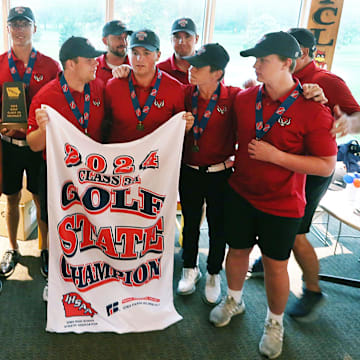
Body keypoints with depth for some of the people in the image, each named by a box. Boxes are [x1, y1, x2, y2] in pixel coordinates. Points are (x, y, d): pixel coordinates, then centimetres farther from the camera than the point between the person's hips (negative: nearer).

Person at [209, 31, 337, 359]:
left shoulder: (312, 110, -17)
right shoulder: (244, 99, -3)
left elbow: (327, 165, -17)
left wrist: (275, 156, -24)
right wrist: (236, 159, 1)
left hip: (282, 204, -4)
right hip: (241, 193, 4)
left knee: (275, 264, 10)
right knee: (238, 250, 18)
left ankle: (275, 322, 36)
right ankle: (234, 300, 46)